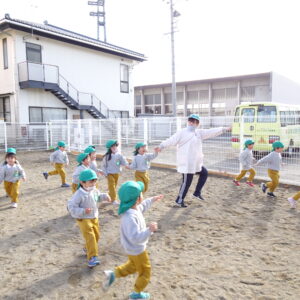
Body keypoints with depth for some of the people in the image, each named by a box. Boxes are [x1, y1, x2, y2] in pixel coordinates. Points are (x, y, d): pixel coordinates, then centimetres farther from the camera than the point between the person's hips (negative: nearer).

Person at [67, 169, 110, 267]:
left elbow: (98, 196, 19)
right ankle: (92, 258, -13)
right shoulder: (79, 194, -26)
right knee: (90, 237, -18)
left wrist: (105, 196, -3)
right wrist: (83, 211, -35)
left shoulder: (94, 190, -5)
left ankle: (88, 249, 45)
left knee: (96, 235, 19)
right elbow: (71, 207, -24)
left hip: (94, 218, 8)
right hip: (83, 219, -8)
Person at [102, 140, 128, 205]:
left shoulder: (119, 155, -4)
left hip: (117, 173, 3)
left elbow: (125, 163, -5)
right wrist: (106, 173, -6)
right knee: (112, 186, -8)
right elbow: (104, 166, -1)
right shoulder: (107, 156, -9)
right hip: (110, 174, -3)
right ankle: (114, 199, -3)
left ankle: (110, 197, 34)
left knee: (114, 186, 14)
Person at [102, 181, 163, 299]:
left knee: (133, 266, 34)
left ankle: (112, 274, 30)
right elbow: (136, 237, -41)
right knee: (145, 272, 17)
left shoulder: (132, 208, -10)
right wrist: (149, 230, -44)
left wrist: (152, 200, 17)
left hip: (132, 248, 9)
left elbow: (141, 206, 14)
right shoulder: (130, 217, -40)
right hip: (137, 250, -9)